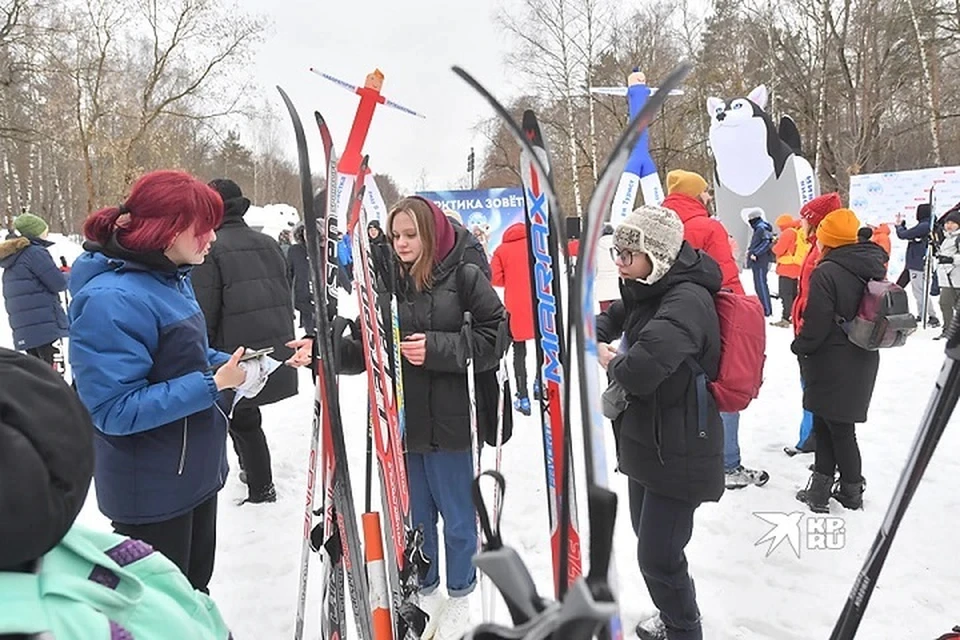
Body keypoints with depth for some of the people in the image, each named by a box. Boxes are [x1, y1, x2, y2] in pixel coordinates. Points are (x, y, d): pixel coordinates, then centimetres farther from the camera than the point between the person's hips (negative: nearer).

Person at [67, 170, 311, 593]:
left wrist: (233, 368, -3)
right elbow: (114, 409, -28)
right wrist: (212, 385, -27)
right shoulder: (111, 300, -25)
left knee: (195, 589, 26)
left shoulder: (172, 277, 4)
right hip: (151, 490, -9)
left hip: (196, 471, 9)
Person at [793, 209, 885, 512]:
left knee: (837, 428, 5)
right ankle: (851, 490, 25)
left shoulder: (826, 273, -19)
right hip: (863, 362, 8)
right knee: (840, 424, 17)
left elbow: (816, 324, -20)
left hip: (831, 365, -8)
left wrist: (800, 347, -3)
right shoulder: (872, 269, 6)